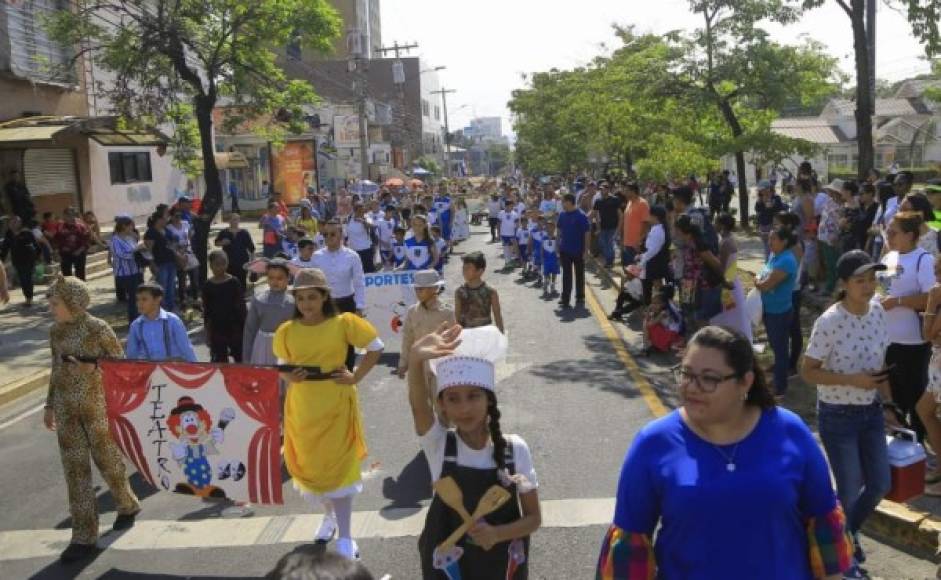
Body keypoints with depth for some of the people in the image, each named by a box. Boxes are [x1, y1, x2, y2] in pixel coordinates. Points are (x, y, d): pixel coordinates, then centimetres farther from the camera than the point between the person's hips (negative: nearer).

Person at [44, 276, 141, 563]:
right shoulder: (56, 331, 5)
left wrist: (92, 368, -20)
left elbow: (121, 363, -6)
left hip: (96, 404, -5)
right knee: (74, 467, 4)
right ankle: (84, 537, 10)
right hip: (66, 407, 5)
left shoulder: (98, 328, -11)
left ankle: (127, 505, 37)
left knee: (106, 458, 8)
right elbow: (55, 370, 13)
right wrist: (50, 405, 13)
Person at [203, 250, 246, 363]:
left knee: (240, 357, 8)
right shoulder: (208, 286, -2)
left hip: (234, 326, -1)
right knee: (220, 360, 7)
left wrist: (244, 326, -4)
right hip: (217, 328, 1)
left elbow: (241, 306, -3)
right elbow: (206, 310, 3)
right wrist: (207, 331, 3)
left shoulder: (234, 282, -6)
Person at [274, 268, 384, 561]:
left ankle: (345, 538, 7)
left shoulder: (344, 322, -10)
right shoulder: (286, 331, -2)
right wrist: (289, 377, -13)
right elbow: (282, 367, 10)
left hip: (336, 406, -3)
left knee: (338, 468, -2)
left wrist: (355, 377, -8)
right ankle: (329, 516, 41)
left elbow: (376, 347, -1)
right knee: (310, 466, 14)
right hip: (302, 409, 3)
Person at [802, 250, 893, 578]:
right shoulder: (829, 323, -21)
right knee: (850, 490, 4)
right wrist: (852, 380, -24)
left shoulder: (878, 312, -2)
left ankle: (848, 530, 43)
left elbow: (881, 363, 10)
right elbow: (808, 372, -16)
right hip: (838, 417, -6)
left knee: (880, 484, 14)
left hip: (871, 412, 6)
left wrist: (887, 402, 11)